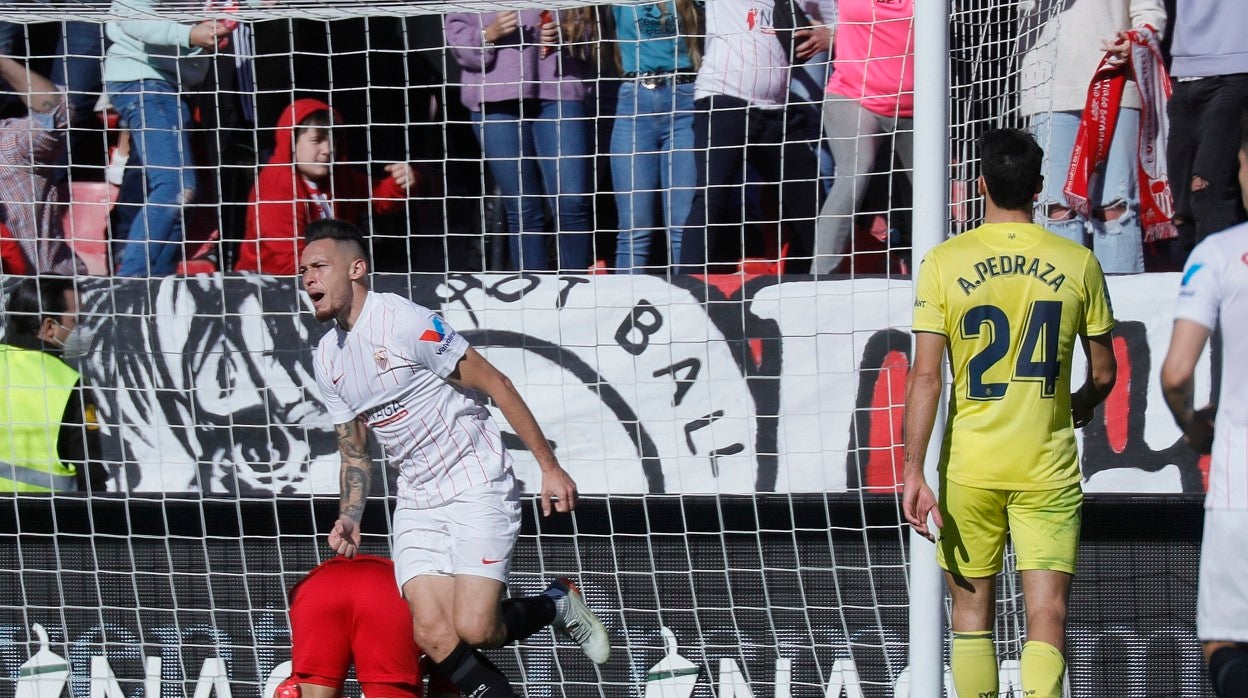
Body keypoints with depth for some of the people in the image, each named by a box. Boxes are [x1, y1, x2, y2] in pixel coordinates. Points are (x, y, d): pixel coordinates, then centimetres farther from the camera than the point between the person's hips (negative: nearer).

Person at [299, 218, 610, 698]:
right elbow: (355, 455, 18)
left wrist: (549, 467, -13)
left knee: (473, 629, -17)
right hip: (417, 503, 6)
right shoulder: (326, 358, 9)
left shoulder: (403, 322, -14)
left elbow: (496, 385, -12)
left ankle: (558, 605, 11)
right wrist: (349, 520, 0)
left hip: (477, 489, -6)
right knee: (434, 636, -13)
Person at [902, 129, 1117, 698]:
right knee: (1047, 618, -4)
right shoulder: (1078, 264, -1)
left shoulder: (944, 262, -4)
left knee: (971, 615, 13)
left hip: (970, 468, 0)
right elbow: (1103, 375, 8)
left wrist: (913, 470, -8)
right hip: (1049, 469, 0)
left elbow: (925, 377, -9)